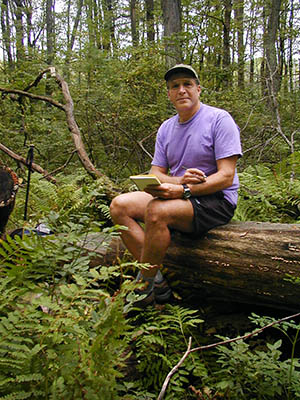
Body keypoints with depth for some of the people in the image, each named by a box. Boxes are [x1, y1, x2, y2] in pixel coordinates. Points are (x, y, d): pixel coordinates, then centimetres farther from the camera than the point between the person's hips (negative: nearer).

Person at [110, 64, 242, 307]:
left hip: (216, 200, -7)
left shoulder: (219, 119, -7)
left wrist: (183, 190, -27)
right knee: (119, 205, -8)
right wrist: (179, 181, -17)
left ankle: (143, 289, -15)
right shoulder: (166, 128, 13)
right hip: (178, 194, 7)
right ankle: (158, 281, -13)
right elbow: (155, 174, 7)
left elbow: (226, 176, -15)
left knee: (157, 210, -34)